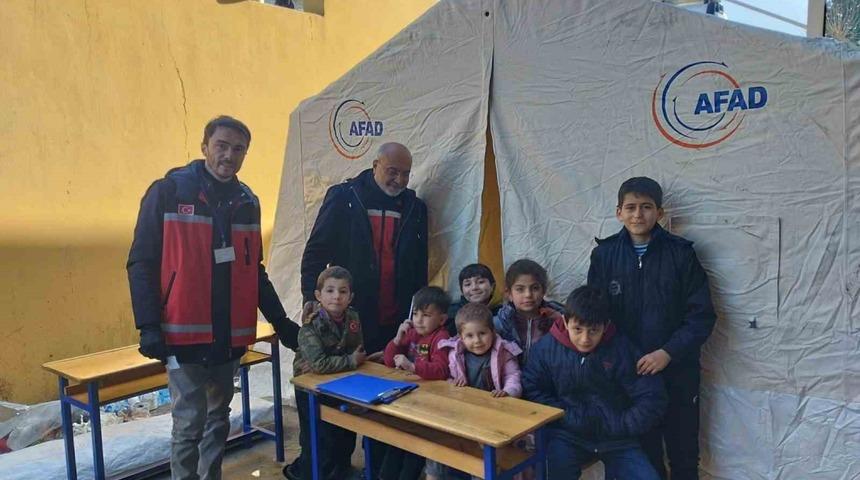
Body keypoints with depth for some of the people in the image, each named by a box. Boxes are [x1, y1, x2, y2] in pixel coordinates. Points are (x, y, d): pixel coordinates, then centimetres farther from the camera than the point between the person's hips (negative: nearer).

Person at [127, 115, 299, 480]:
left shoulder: (247, 202, 10)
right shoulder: (168, 192, -5)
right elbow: (142, 263, -7)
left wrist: (280, 321, 12)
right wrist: (149, 325, -14)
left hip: (230, 335, 5)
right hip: (184, 334, -5)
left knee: (218, 419, 15)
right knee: (190, 422, -1)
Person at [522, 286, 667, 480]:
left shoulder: (621, 349, -10)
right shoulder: (546, 347, -7)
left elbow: (652, 398, -6)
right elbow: (531, 390, -5)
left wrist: (619, 426, -12)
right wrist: (571, 418, -13)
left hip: (616, 438, 1)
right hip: (567, 435, -1)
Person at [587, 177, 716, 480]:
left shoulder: (680, 253, -7)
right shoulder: (604, 254, -2)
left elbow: (702, 315, -7)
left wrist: (667, 352, -16)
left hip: (677, 372, -1)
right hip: (627, 373, 1)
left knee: (683, 454, 12)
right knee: (644, 454, 15)